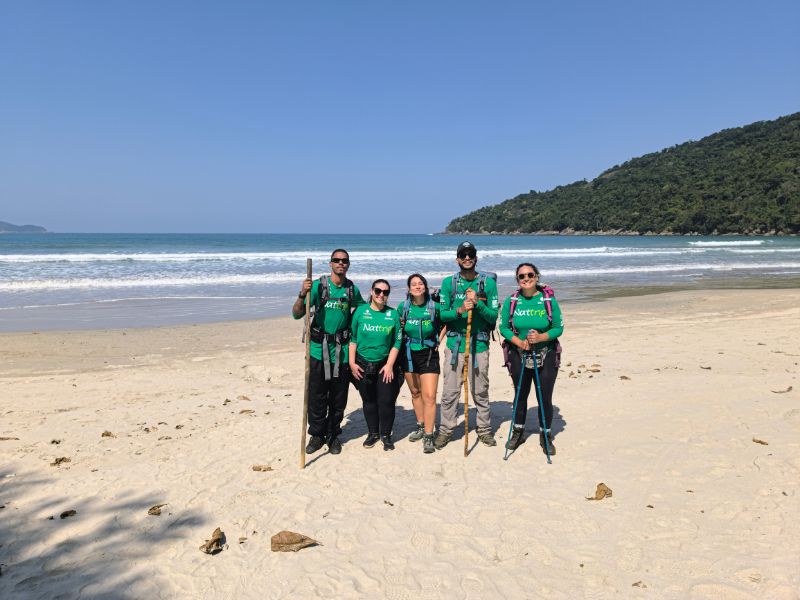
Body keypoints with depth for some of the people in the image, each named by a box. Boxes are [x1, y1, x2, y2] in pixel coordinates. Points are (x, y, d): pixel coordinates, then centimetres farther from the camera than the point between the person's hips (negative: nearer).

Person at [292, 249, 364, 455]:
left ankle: (333, 435, 26)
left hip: (341, 351, 2)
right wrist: (302, 295, -27)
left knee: (339, 397, 10)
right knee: (316, 396, 4)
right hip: (318, 349, -2)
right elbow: (296, 314, -11)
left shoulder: (352, 289, 5)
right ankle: (317, 435, 21)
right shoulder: (318, 285, -5)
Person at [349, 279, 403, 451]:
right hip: (363, 365, 1)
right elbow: (352, 338, 1)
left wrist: (389, 365, -8)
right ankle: (373, 433, 28)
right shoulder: (360, 311, -1)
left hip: (385, 365, 0)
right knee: (369, 400, 11)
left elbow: (397, 342, -1)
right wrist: (352, 363, -3)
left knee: (386, 401, 0)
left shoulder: (393, 314, 0)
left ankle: (386, 435, 18)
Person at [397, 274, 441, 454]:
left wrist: (437, 341, 0)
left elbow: (443, 325, 8)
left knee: (429, 396, -9)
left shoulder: (434, 307, -8)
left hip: (429, 355, -3)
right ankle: (421, 427, 32)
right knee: (415, 392, 15)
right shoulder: (403, 307, -1)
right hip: (409, 355, 3)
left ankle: (428, 436, -3)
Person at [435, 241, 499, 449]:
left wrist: (477, 303, -19)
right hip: (454, 344, 1)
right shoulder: (449, 283, 2)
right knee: (449, 392, 5)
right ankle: (446, 430, 18)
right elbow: (442, 314, -2)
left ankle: (484, 429, 25)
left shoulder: (488, 282, -1)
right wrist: (459, 310, -21)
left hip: (479, 344, 0)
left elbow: (494, 316, -4)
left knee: (480, 391, 10)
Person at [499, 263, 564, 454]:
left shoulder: (549, 300, -7)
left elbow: (559, 328, -4)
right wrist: (519, 342, -16)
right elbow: (503, 327, -1)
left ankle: (545, 435, 26)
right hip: (519, 356, 1)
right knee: (520, 395, 15)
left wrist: (541, 337, -21)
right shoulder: (511, 301, -3)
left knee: (545, 398, 5)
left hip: (545, 356, -1)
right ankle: (518, 432, 35)